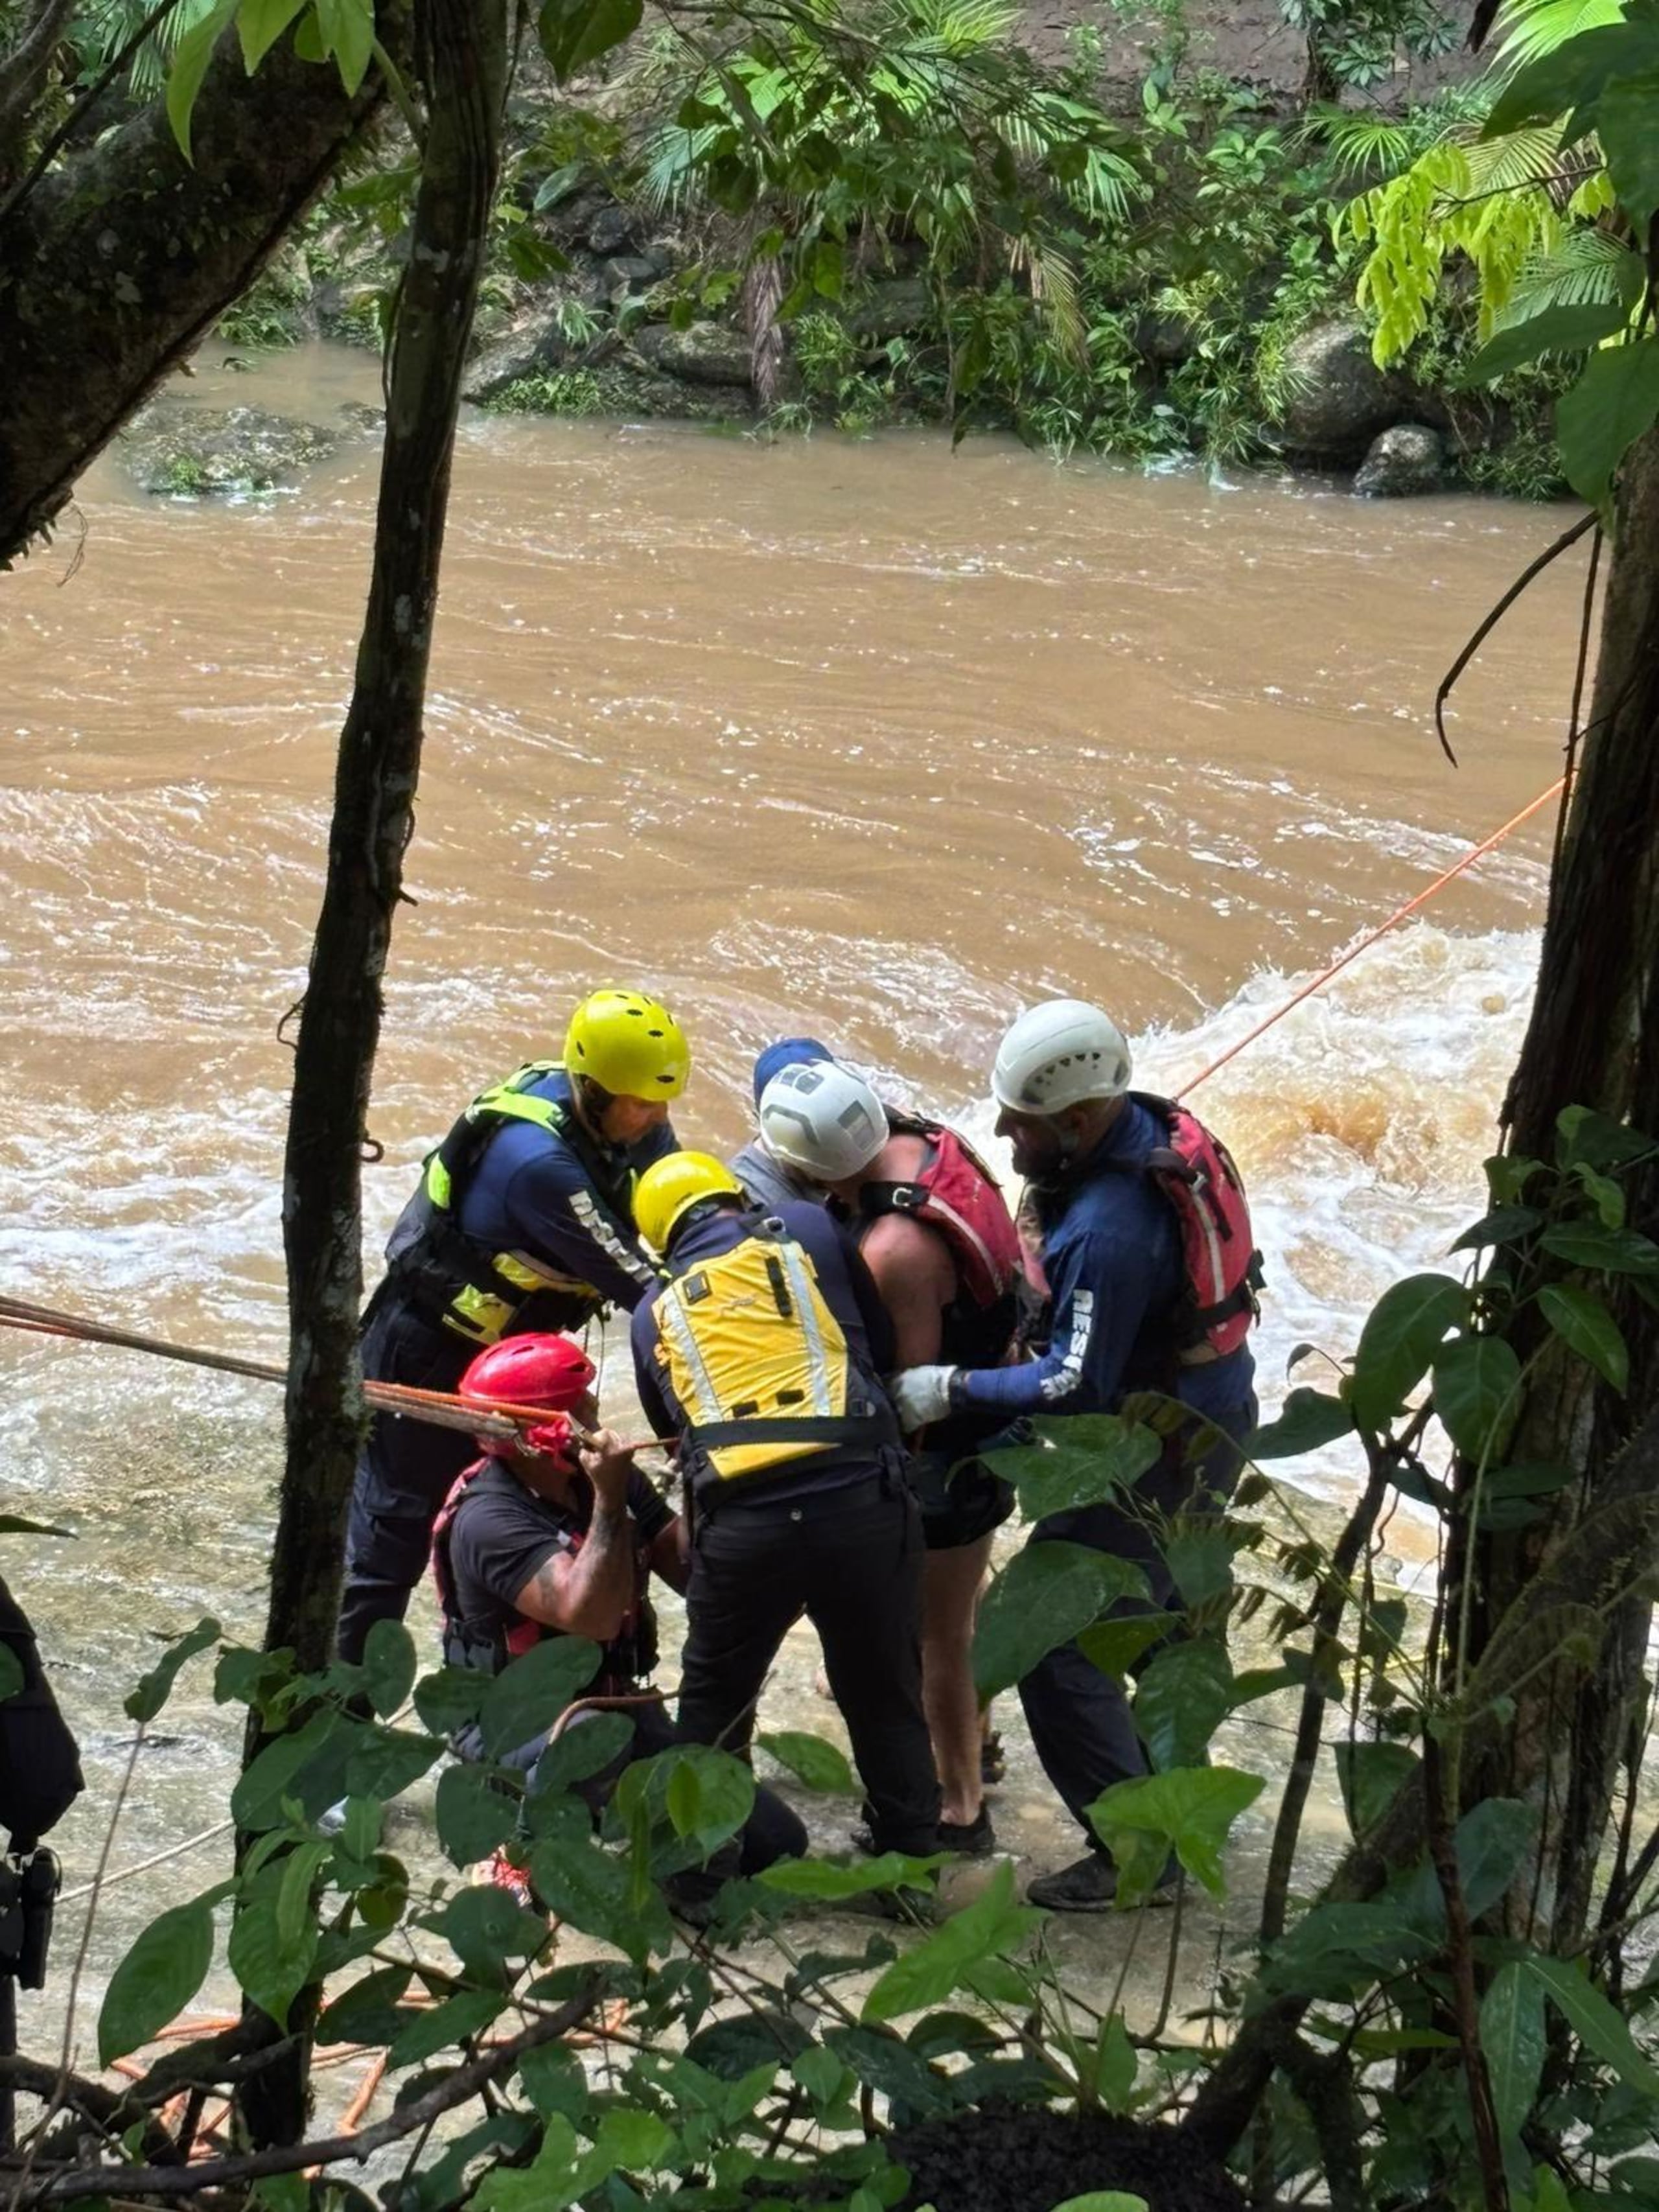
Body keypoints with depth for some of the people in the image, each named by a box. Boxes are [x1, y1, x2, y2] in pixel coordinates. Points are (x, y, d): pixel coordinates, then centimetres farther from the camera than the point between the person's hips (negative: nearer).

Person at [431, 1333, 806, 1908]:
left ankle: (595, 1802, 17)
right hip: (513, 1726, -7)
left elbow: (687, 1570, -4)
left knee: (775, 1845, -2)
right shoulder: (488, 1518, -23)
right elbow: (593, 1617, -35)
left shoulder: (601, 1474, 0)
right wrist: (609, 1502, -34)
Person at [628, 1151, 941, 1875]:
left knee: (713, 1702, 21)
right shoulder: (808, 1231, 12)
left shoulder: (654, 1313, 17)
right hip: (862, 1504, -1)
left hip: (740, 1525, 1)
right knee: (886, 1700, 15)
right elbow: (883, 1345, 16)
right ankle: (911, 1861, 22)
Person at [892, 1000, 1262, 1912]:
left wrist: (951, 1389, -22)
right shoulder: (1159, 1128, -5)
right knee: (1166, 1608, 29)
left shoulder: (1109, 1231, -34)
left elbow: (1077, 1385, -28)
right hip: (1213, 1421, 10)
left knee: (1054, 1643, -4)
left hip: (1158, 1451, -10)